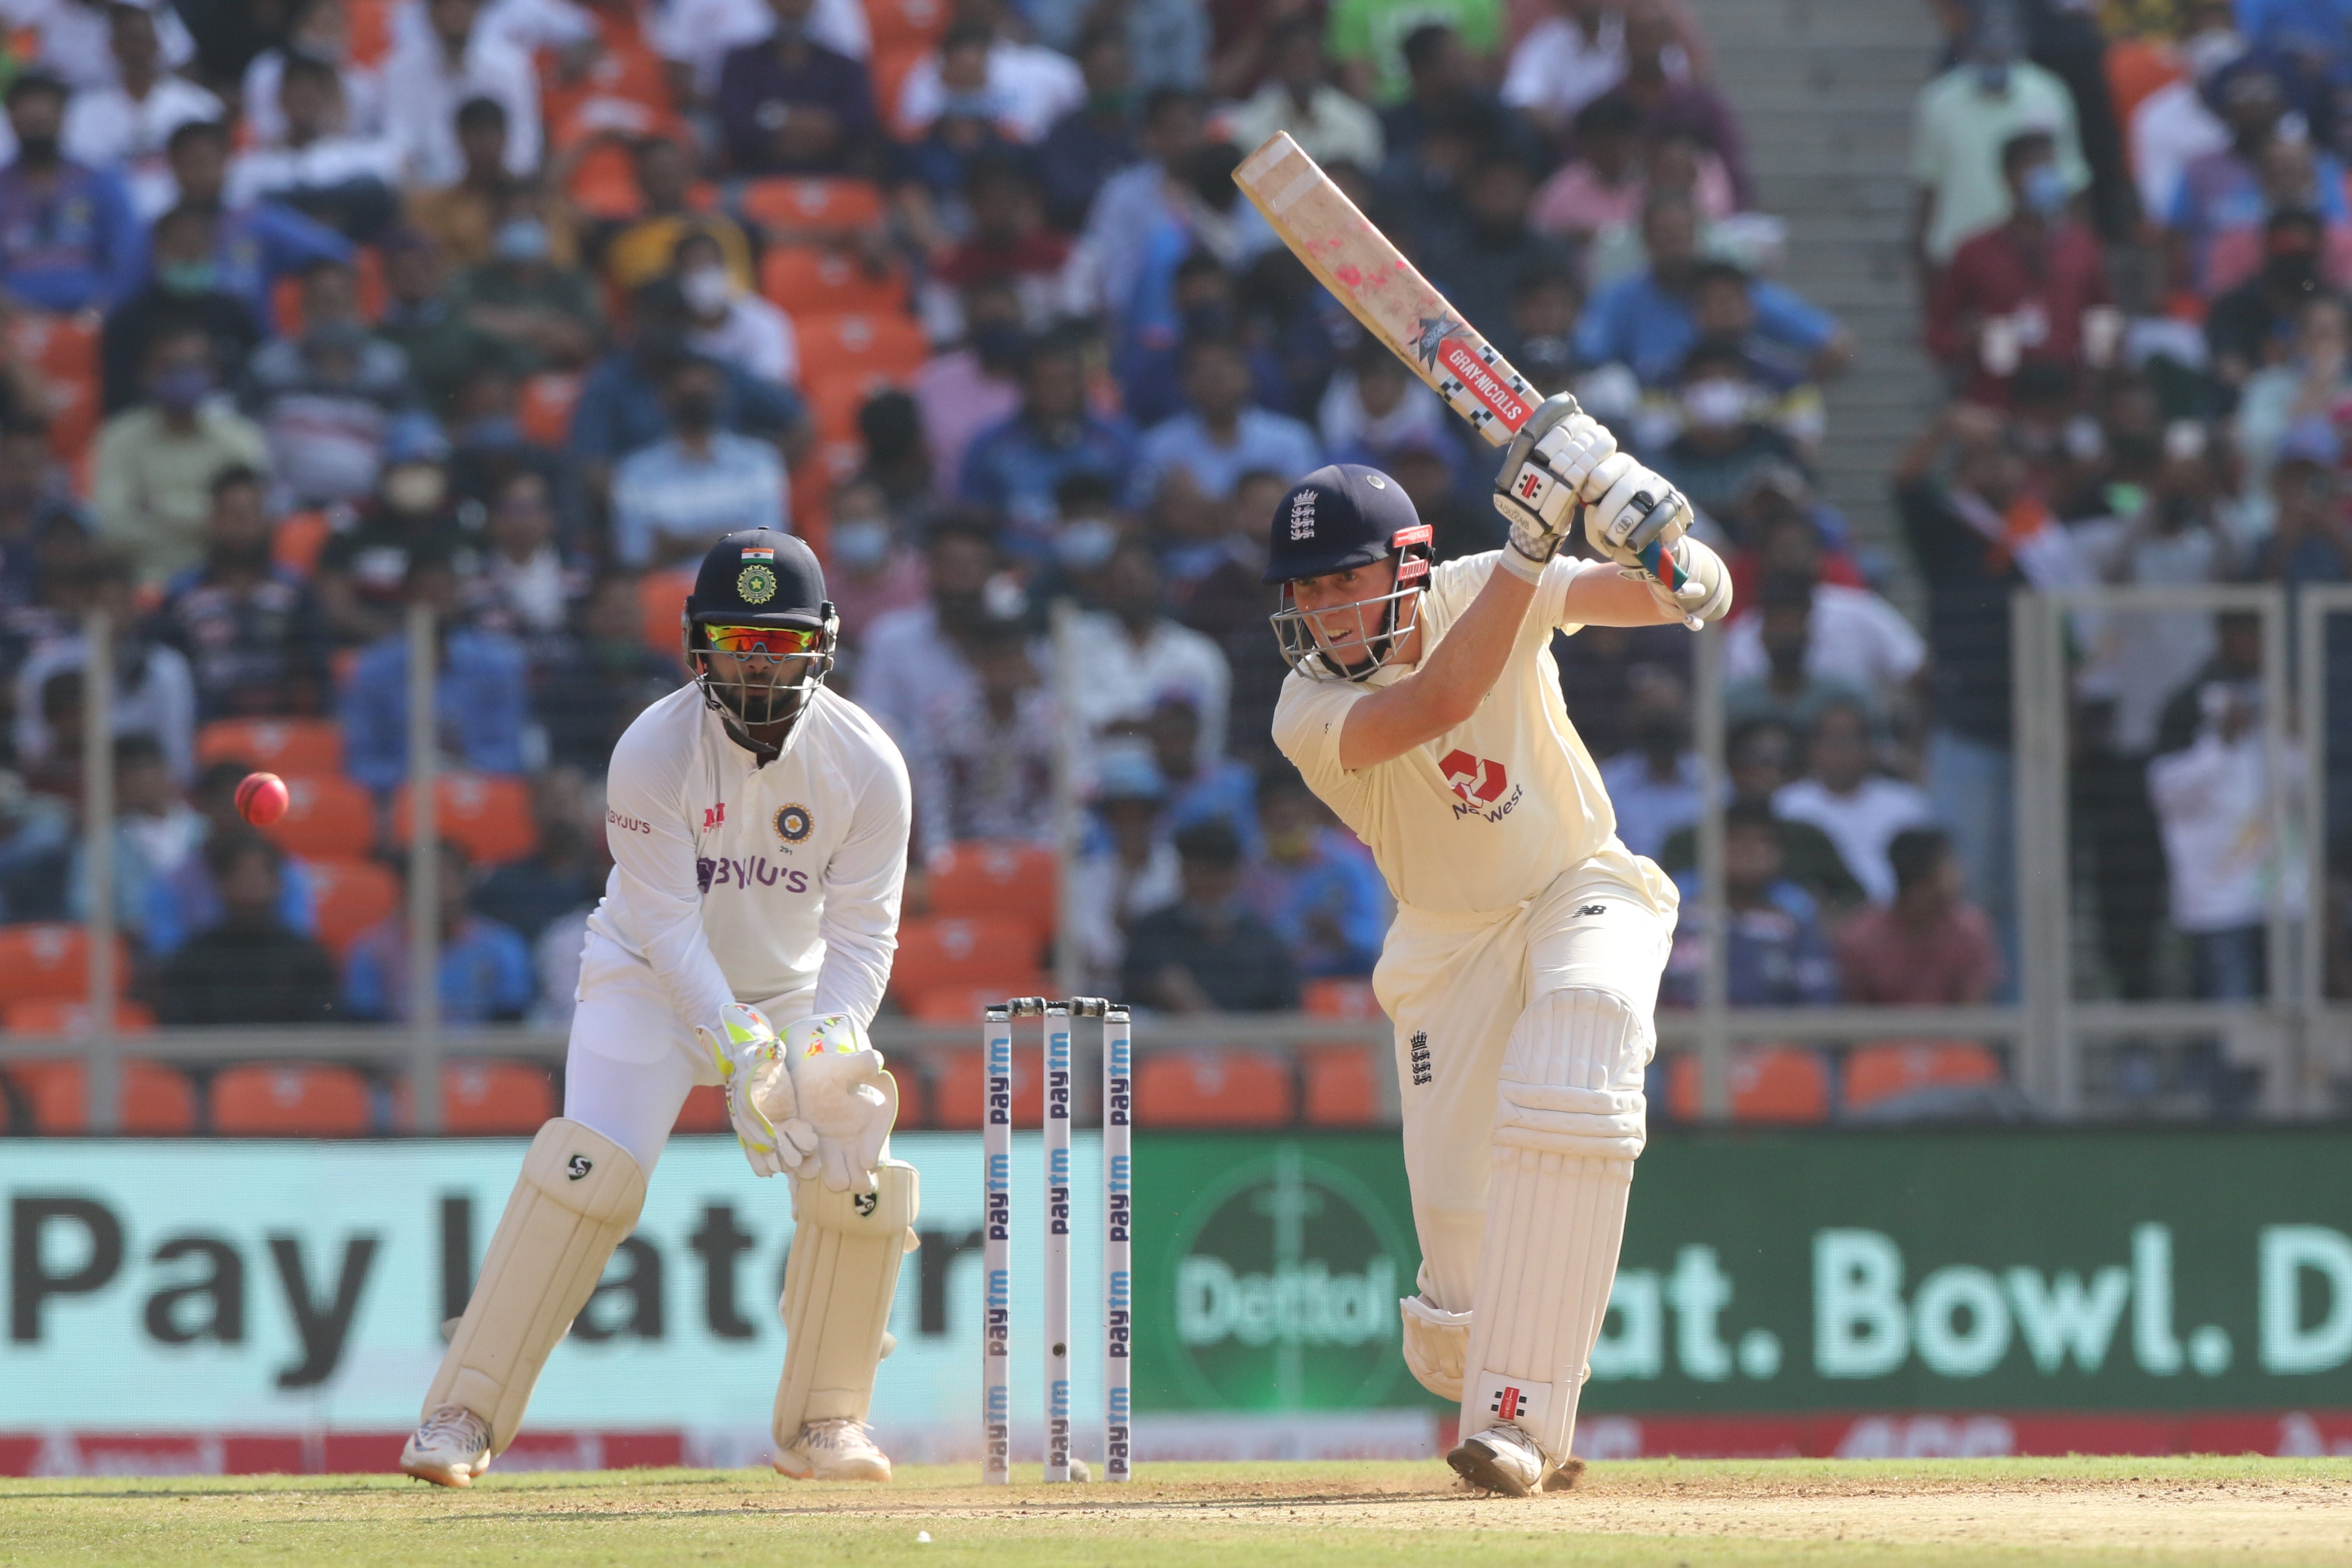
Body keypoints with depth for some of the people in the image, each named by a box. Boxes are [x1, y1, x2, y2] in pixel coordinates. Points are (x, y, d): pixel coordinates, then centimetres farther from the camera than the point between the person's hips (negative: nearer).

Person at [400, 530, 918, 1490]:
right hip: (654, 979, -3)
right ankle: (462, 1417, -21)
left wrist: (823, 1043, -34)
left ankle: (823, 1425, 7)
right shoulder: (654, 753, -24)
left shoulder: (867, 766, -17)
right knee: (590, 1167, -24)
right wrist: (737, 1048, -38)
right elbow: (668, 926, -26)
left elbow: (863, 933, -16)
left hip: (794, 990, 3)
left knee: (860, 1182, -13)